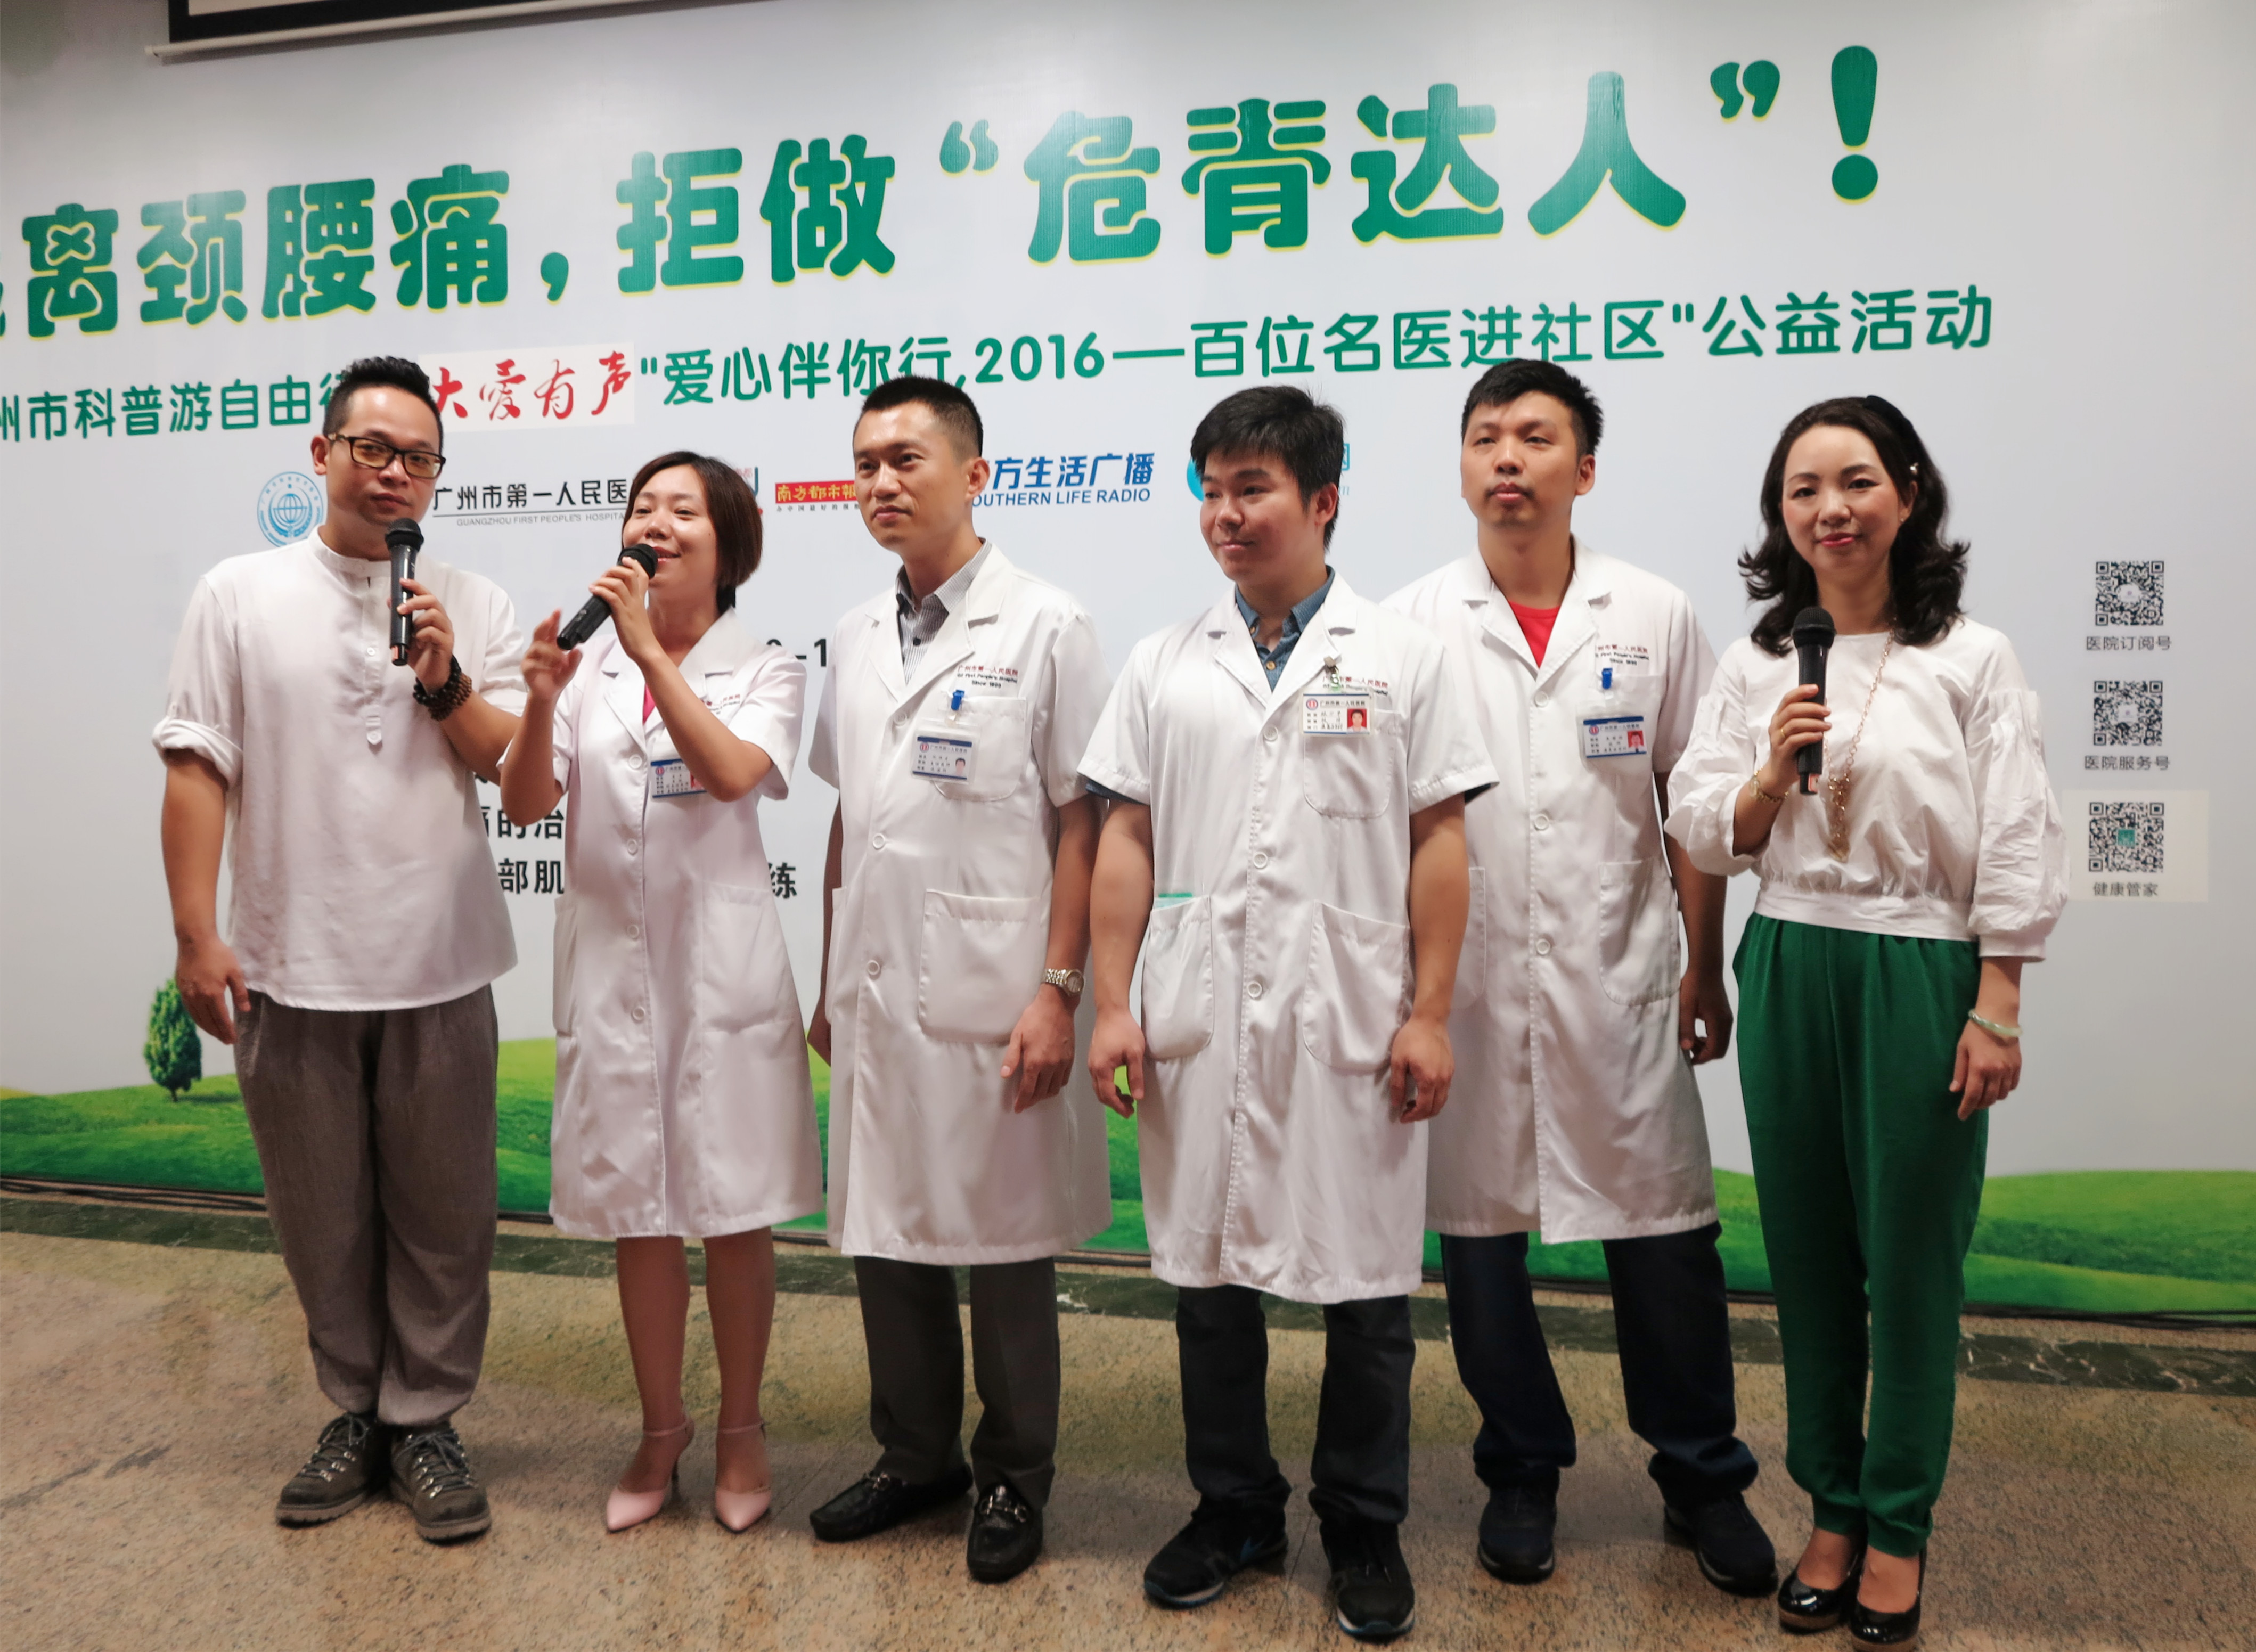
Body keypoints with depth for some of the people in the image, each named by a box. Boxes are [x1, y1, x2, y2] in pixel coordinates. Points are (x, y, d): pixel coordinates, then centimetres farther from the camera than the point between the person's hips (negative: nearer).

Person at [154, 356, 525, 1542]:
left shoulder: (474, 608, 6)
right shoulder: (240, 595, 4)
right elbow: (197, 769, 0)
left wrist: (445, 685, -14)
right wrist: (196, 934, -5)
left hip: (437, 972, 0)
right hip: (290, 970, 0)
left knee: (443, 1216, 7)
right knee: (324, 1217, 13)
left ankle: (424, 1422, 22)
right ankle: (356, 1413, 30)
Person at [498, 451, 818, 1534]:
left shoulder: (763, 671, 0)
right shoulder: (589, 671, 6)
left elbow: (732, 773, -20)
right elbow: (524, 804, -2)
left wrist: (651, 651, -21)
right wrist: (541, 704, -19)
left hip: (721, 964, -3)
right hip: (610, 962, 3)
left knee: (732, 1210, 6)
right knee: (635, 1211, 13)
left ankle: (740, 1433, 25)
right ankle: (660, 1431, 30)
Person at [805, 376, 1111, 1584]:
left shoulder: (1044, 628, -6)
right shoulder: (857, 636, 12)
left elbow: (1081, 821, -8)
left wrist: (1059, 990, -14)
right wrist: (829, 983, 15)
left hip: (991, 996, -5)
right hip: (876, 992, 6)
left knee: (1004, 1239, 7)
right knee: (885, 1232, 14)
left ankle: (1013, 1479, 25)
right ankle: (916, 1456, 33)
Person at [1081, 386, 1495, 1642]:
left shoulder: (1399, 654, 3)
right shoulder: (1167, 665, 9)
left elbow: (1440, 844, 0)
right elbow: (1127, 842, 7)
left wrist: (1430, 1013, -6)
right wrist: (1112, 1004, 1)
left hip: (1353, 1023, -2)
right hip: (1200, 1021, 3)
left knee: (1366, 1286, 7)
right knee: (1208, 1272, 12)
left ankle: (1366, 1531, 26)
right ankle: (1234, 1509, 31)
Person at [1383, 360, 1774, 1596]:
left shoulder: (1654, 615, 5)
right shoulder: (1410, 626, 2)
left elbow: (1690, 805, 7)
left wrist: (1705, 964, 6)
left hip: (1617, 982, 0)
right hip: (1464, 982, 0)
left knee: (1663, 1234, 5)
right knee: (1476, 1234, 9)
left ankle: (1704, 1478, 26)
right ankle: (1522, 1473, 29)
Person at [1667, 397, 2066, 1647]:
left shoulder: (1974, 661, -1)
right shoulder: (1756, 665, 7)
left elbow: (2015, 851, -3)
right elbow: (1698, 832, 6)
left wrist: (1996, 1009, -8)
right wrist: (1771, 772, -13)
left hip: (1919, 974, -3)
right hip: (1789, 971, 3)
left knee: (1911, 1259, 5)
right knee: (1808, 1253, 11)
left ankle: (1898, 1530, 22)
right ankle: (1832, 1509, 27)